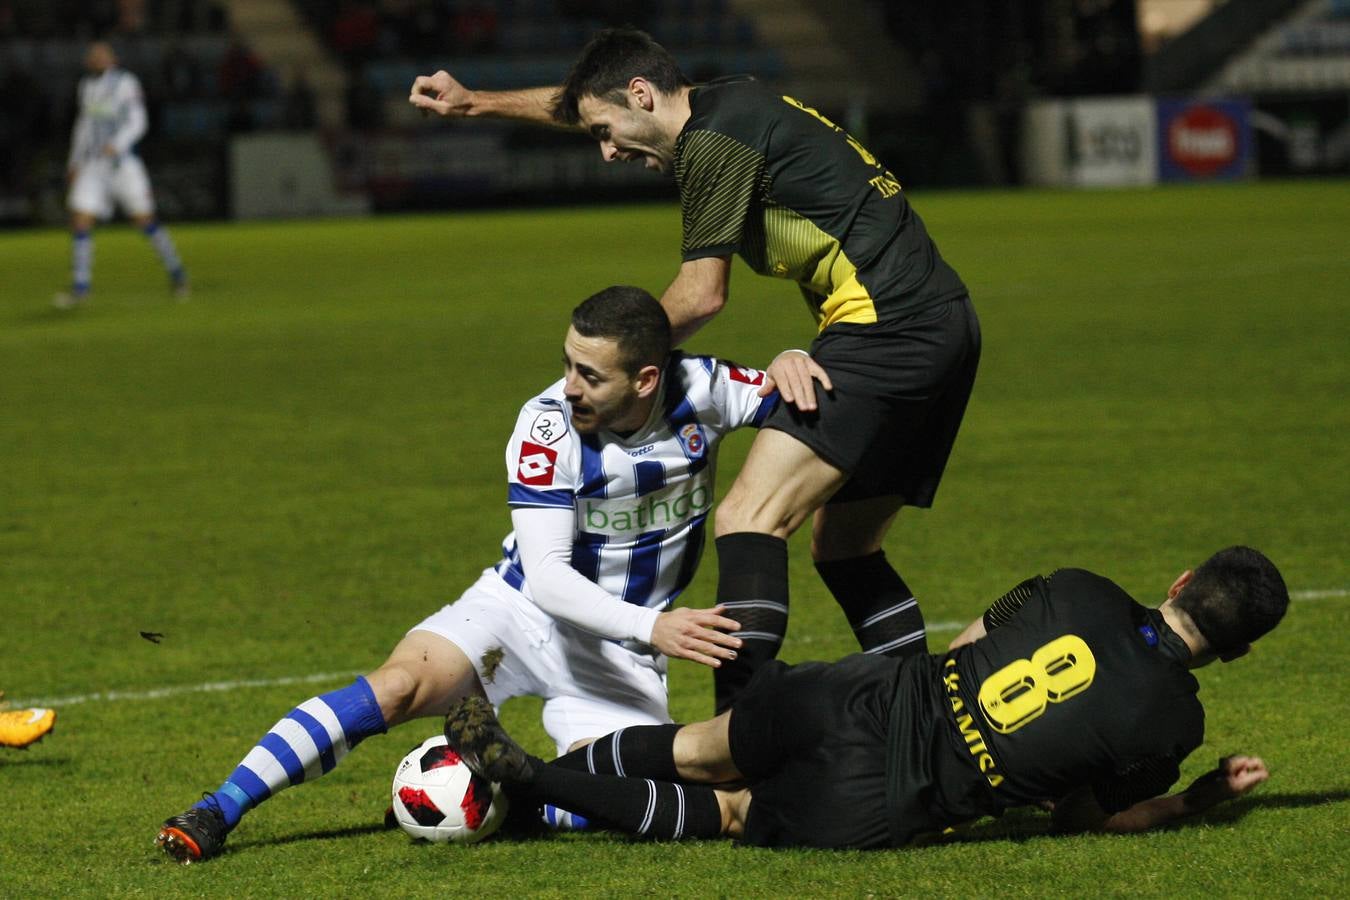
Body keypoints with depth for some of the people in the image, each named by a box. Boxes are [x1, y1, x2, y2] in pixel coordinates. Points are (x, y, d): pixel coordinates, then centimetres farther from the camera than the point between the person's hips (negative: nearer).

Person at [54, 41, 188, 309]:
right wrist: (75, 161, 24)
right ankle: (80, 288, -3)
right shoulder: (87, 86, 13)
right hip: (93, 166, 5)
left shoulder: (126, 83, -7)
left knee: (145, 220, 1)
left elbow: (137, 122, -12)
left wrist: (116, 145, -27)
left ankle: (175, 272, 19)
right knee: (79, 220, -7)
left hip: (122, 163, -5)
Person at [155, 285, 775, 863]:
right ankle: (215, 813, -24)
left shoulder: (700, 390, -15)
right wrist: (650, 628, -40)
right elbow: (545, 575, -27)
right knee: (399, 685, -26)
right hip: (526, 606, -1)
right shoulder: (547, 425, -21)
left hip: (618, 651, 2)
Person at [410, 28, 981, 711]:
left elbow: (702, 295, -5)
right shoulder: (732, 104, 20)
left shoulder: (714, 141, -9)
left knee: (748, 520, -18)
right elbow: (579, 101, 35)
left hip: (883, 324, -10)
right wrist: (475, 102, 42)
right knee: (842, 547, 17)